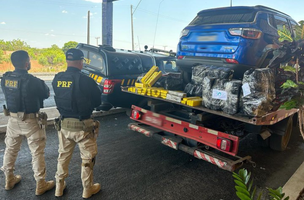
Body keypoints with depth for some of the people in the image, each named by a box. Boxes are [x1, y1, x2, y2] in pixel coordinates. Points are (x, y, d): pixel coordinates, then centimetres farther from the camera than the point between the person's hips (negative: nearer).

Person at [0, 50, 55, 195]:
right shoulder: (32, 80, -23)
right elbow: (46, 94, -8)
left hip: (13, 119, 6)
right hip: (31, 121, -6)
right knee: (37, 153, 5)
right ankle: (40, 185, 16)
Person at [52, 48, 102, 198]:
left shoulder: (57, 79, -4)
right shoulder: (85, 80, -20)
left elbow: (60, 98, 8)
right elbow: (97, 101, -7)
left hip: (64, 124, 5)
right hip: (82, 125, -5)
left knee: (63, 156, 23)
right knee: (87, 158, 14)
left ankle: (59, 187, 38)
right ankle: (87, 189, 28)